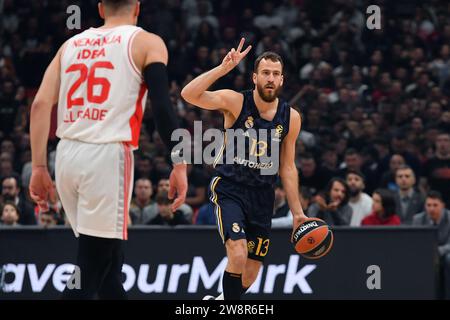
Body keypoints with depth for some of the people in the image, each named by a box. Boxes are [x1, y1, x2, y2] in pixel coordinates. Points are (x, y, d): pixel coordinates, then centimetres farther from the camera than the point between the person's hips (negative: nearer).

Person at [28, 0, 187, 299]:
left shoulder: (72, 44, 17)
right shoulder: (146, 42, 4)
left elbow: (40, 104, 8)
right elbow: (162, 106, -9)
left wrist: (39, 167, 8)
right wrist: (179, 164, -10)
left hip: (67, 155, 6)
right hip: (108, 156, -6)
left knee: (109, 257, 19)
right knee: (90, 272, -5)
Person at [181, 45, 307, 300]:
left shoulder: (291, 118, 2)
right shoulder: (236, 102, -10)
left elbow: (287, 168, 10)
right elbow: (189, 94, -24)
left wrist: (297, 212, 9)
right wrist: (224, 68, -31)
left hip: (263, 195, 5)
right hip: (230, 189, -4)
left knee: (251, 274, 8)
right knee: (238, 255, -25)